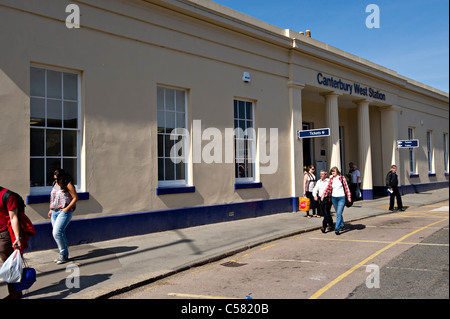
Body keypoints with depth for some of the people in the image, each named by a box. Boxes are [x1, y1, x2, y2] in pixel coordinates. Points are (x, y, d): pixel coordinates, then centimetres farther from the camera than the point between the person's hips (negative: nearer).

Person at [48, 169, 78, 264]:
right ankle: (64, 255, 19)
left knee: (57, 233, -16)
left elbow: (75, 198, -9)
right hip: (54, 212, 7)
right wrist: (51, 209, 19)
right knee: (59, 233, 8)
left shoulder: (68, 185, -9)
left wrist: (67, 208, -15)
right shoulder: (55, 184, 12)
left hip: (64, 212, -7)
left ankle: (63, 254, -3)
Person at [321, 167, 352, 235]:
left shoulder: (342, 178, -3)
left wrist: (349, 197, -3)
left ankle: (337, 228, -16)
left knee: (339, 213, -13)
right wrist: (323, 195, 1)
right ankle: (342, 225, 33)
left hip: (341, 198, -4)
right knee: (338, 213, 14)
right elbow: (328, 188, 11)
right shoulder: (331, 179, 6)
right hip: (334, 197, 4)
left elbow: (346, 188, 0)